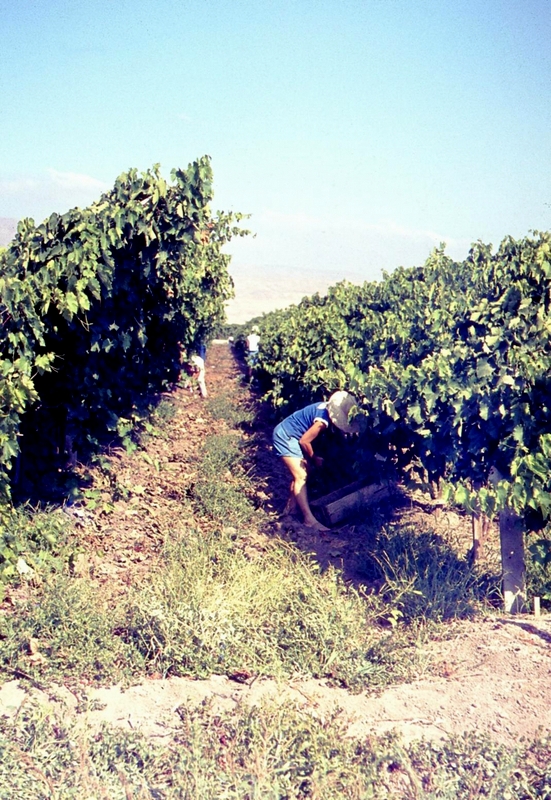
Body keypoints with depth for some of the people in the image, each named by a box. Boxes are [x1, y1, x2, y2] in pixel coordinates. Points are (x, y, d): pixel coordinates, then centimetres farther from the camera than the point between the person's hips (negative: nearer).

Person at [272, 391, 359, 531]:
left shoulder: (326, 408, -1)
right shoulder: (323, 421, -28)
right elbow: (304, 441, -20)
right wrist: (314, 459, -3)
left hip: (289, 434, 10)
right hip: (285, 436, -10)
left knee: (301, 472, 17)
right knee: (301, 476, -11)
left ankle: (291, 506, 28)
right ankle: (309, 519, -11)